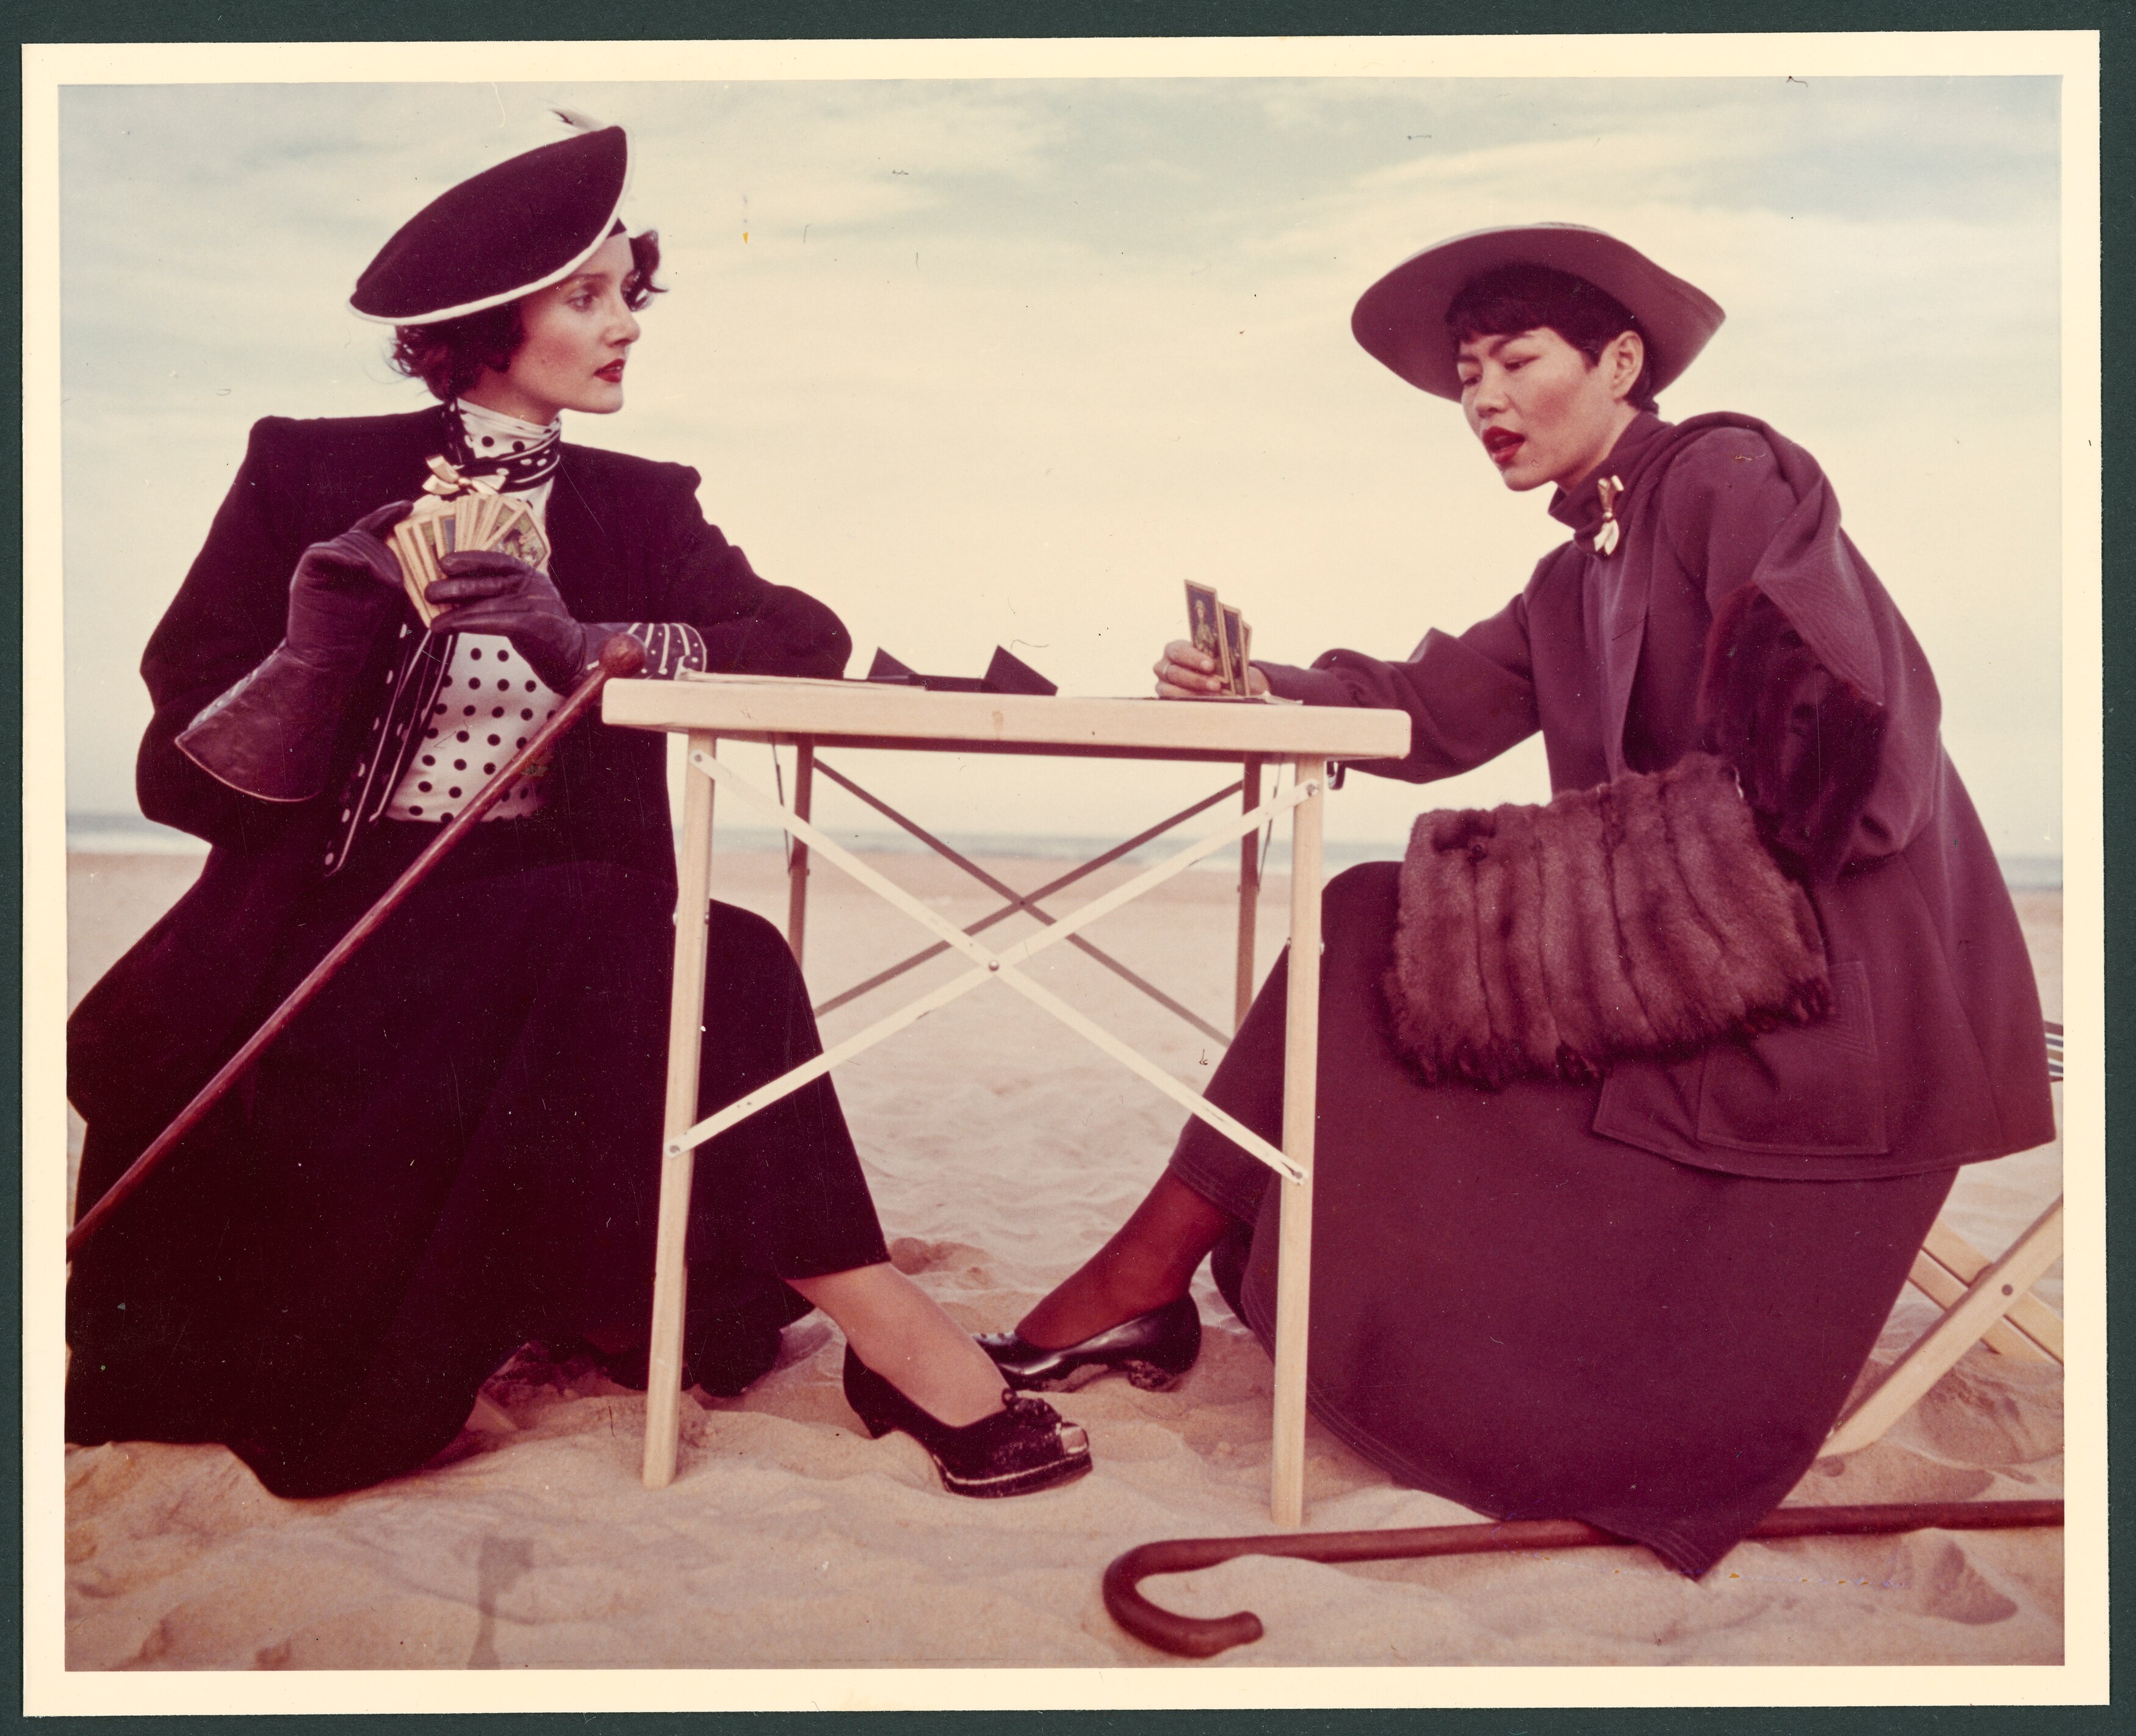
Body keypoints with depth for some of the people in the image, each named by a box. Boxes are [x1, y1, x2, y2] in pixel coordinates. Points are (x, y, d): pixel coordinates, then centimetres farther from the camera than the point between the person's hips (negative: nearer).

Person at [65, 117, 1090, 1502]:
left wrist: (588, 644, -24)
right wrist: (312, 656, -21)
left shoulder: (638, 509, 10)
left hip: (552, 939, 4)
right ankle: (894, 1338, -19)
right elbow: (182, 784, -2)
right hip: (325, 941, -3)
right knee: (679, 961, -28)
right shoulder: (310, 474, 2)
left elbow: (811, 641, -10)